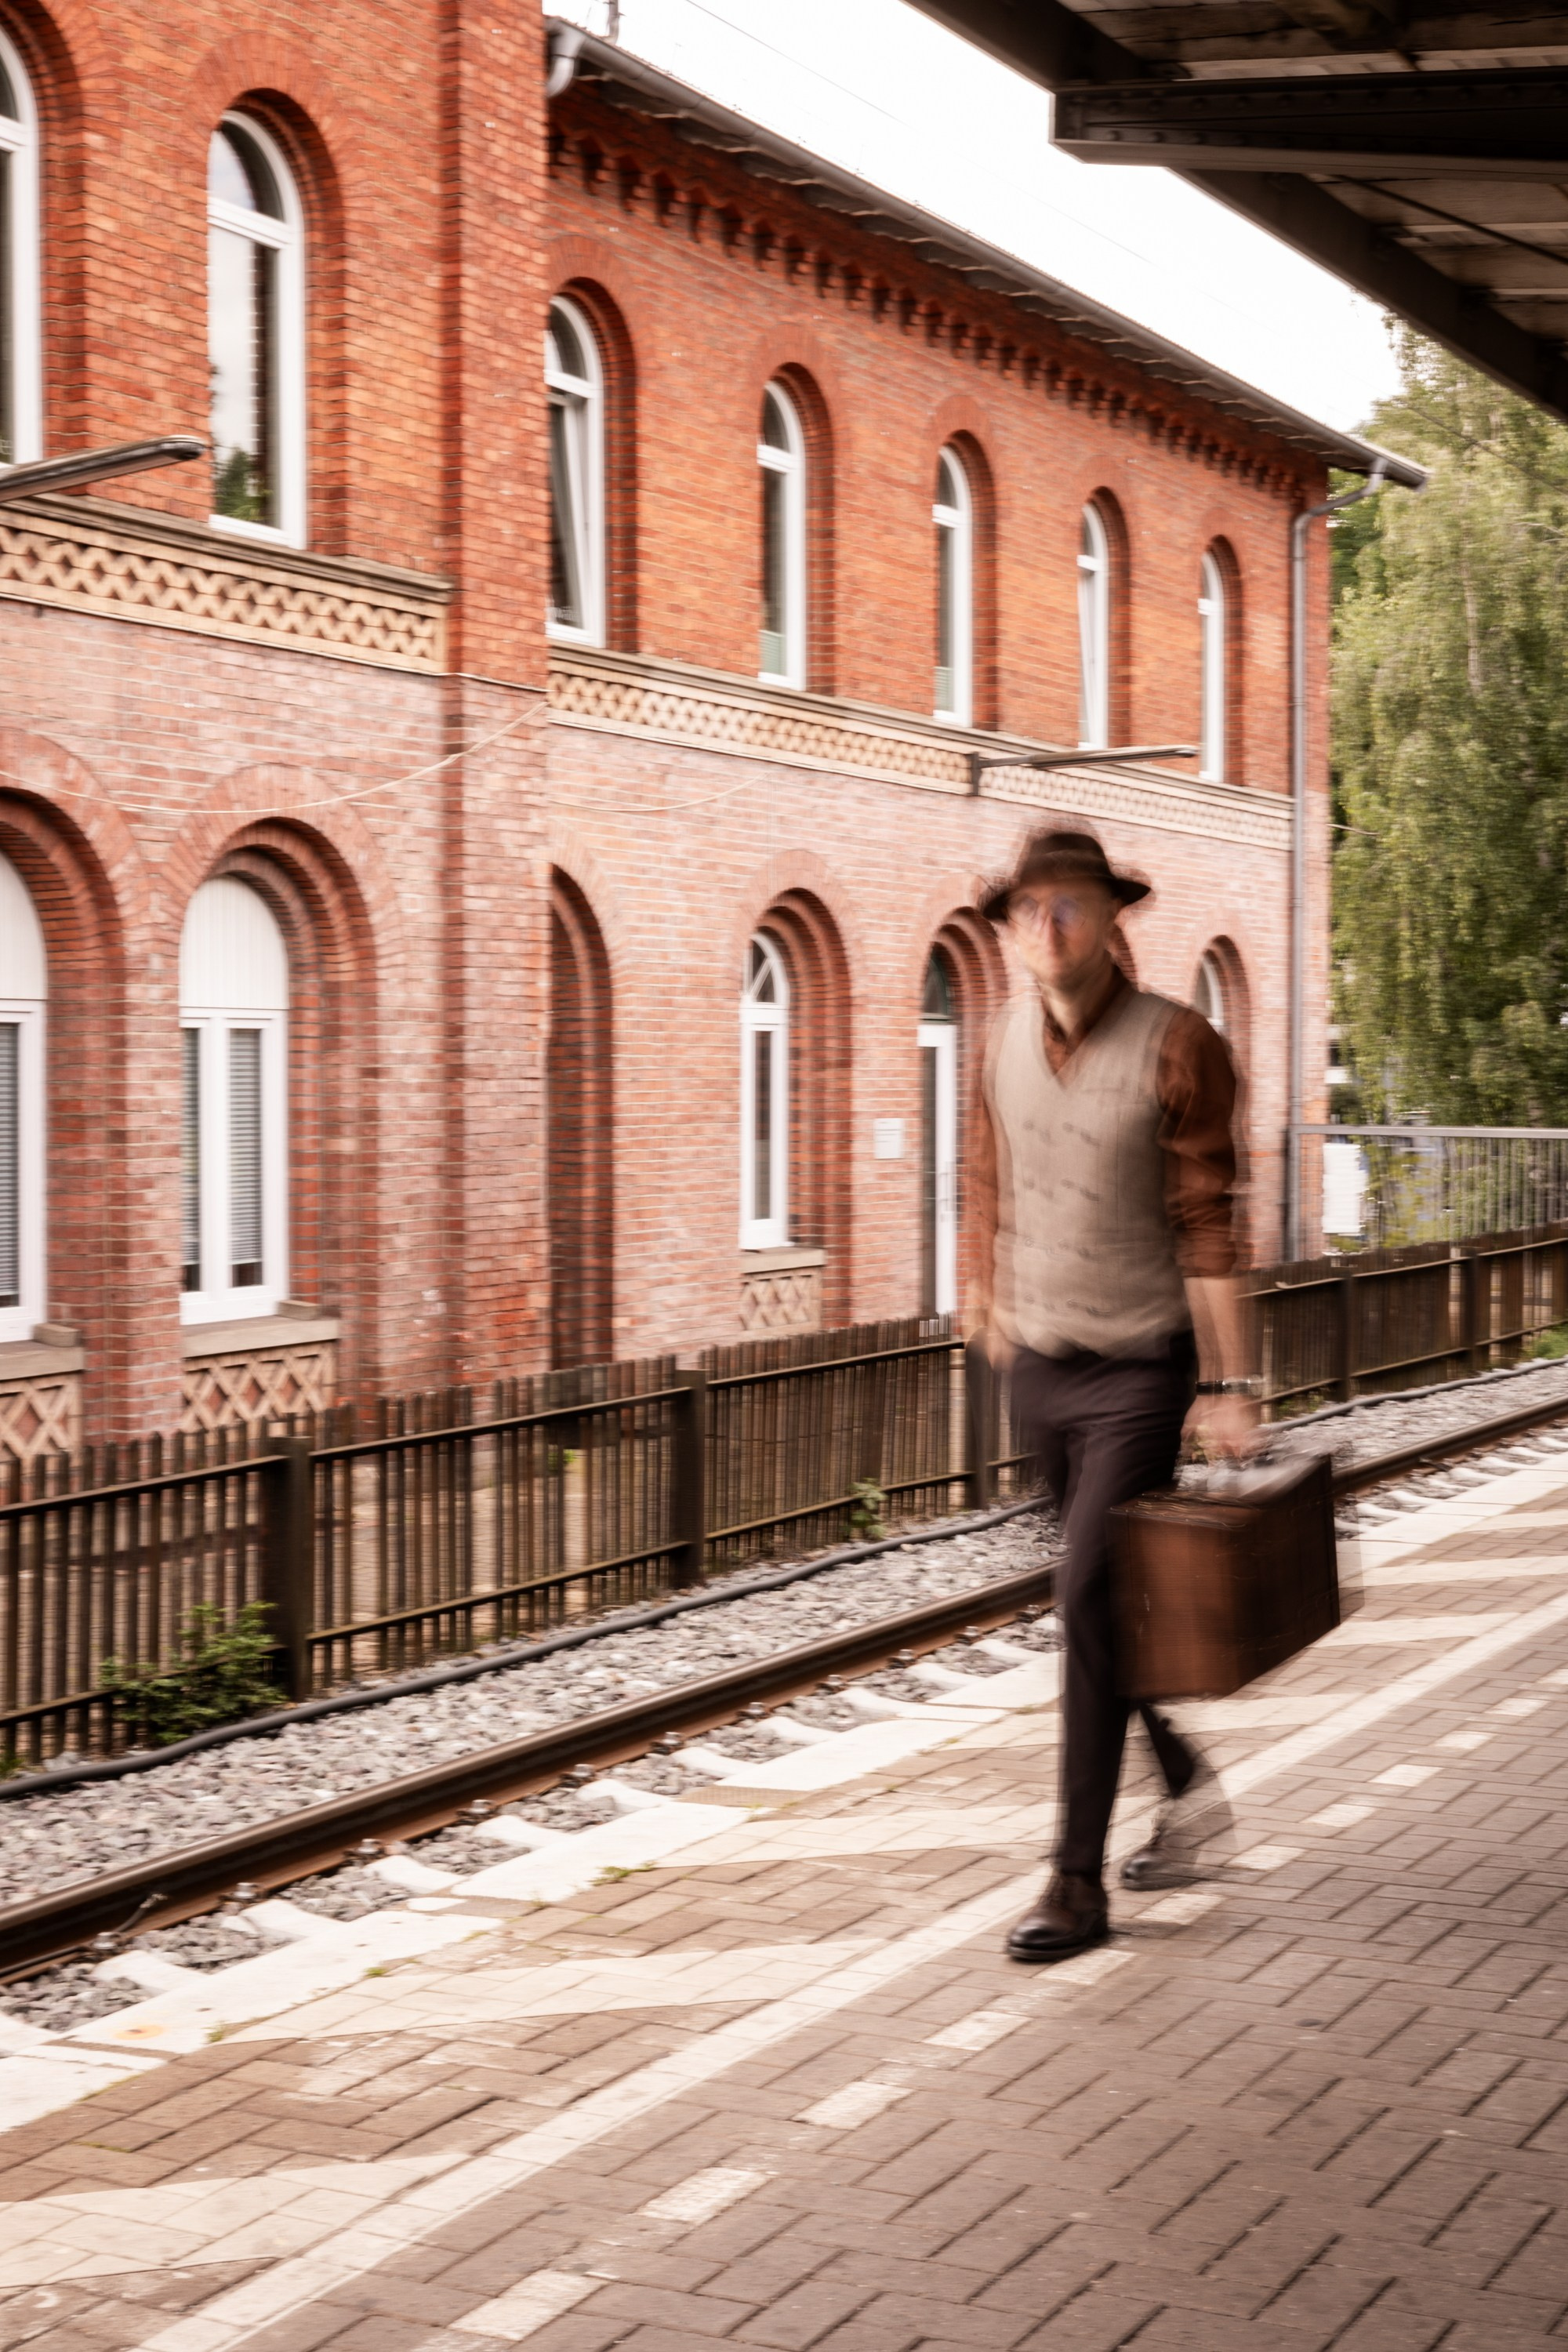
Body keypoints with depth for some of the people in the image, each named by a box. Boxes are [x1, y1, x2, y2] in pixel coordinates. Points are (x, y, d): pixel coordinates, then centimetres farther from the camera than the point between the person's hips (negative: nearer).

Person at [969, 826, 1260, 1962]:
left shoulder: (1179, 1047, -14)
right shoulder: (1007, 1036, 3)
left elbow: (1208, 1223, -16)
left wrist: (1230, 1382, -18)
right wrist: (995, 1297, 24)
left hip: (1141, 1368, -6)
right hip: (1041, 1362, 6)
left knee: (1091, 1597, -12)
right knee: (1103, 1599, 17)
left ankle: (1079, 1882, -4)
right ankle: (1189, 1785, 39)